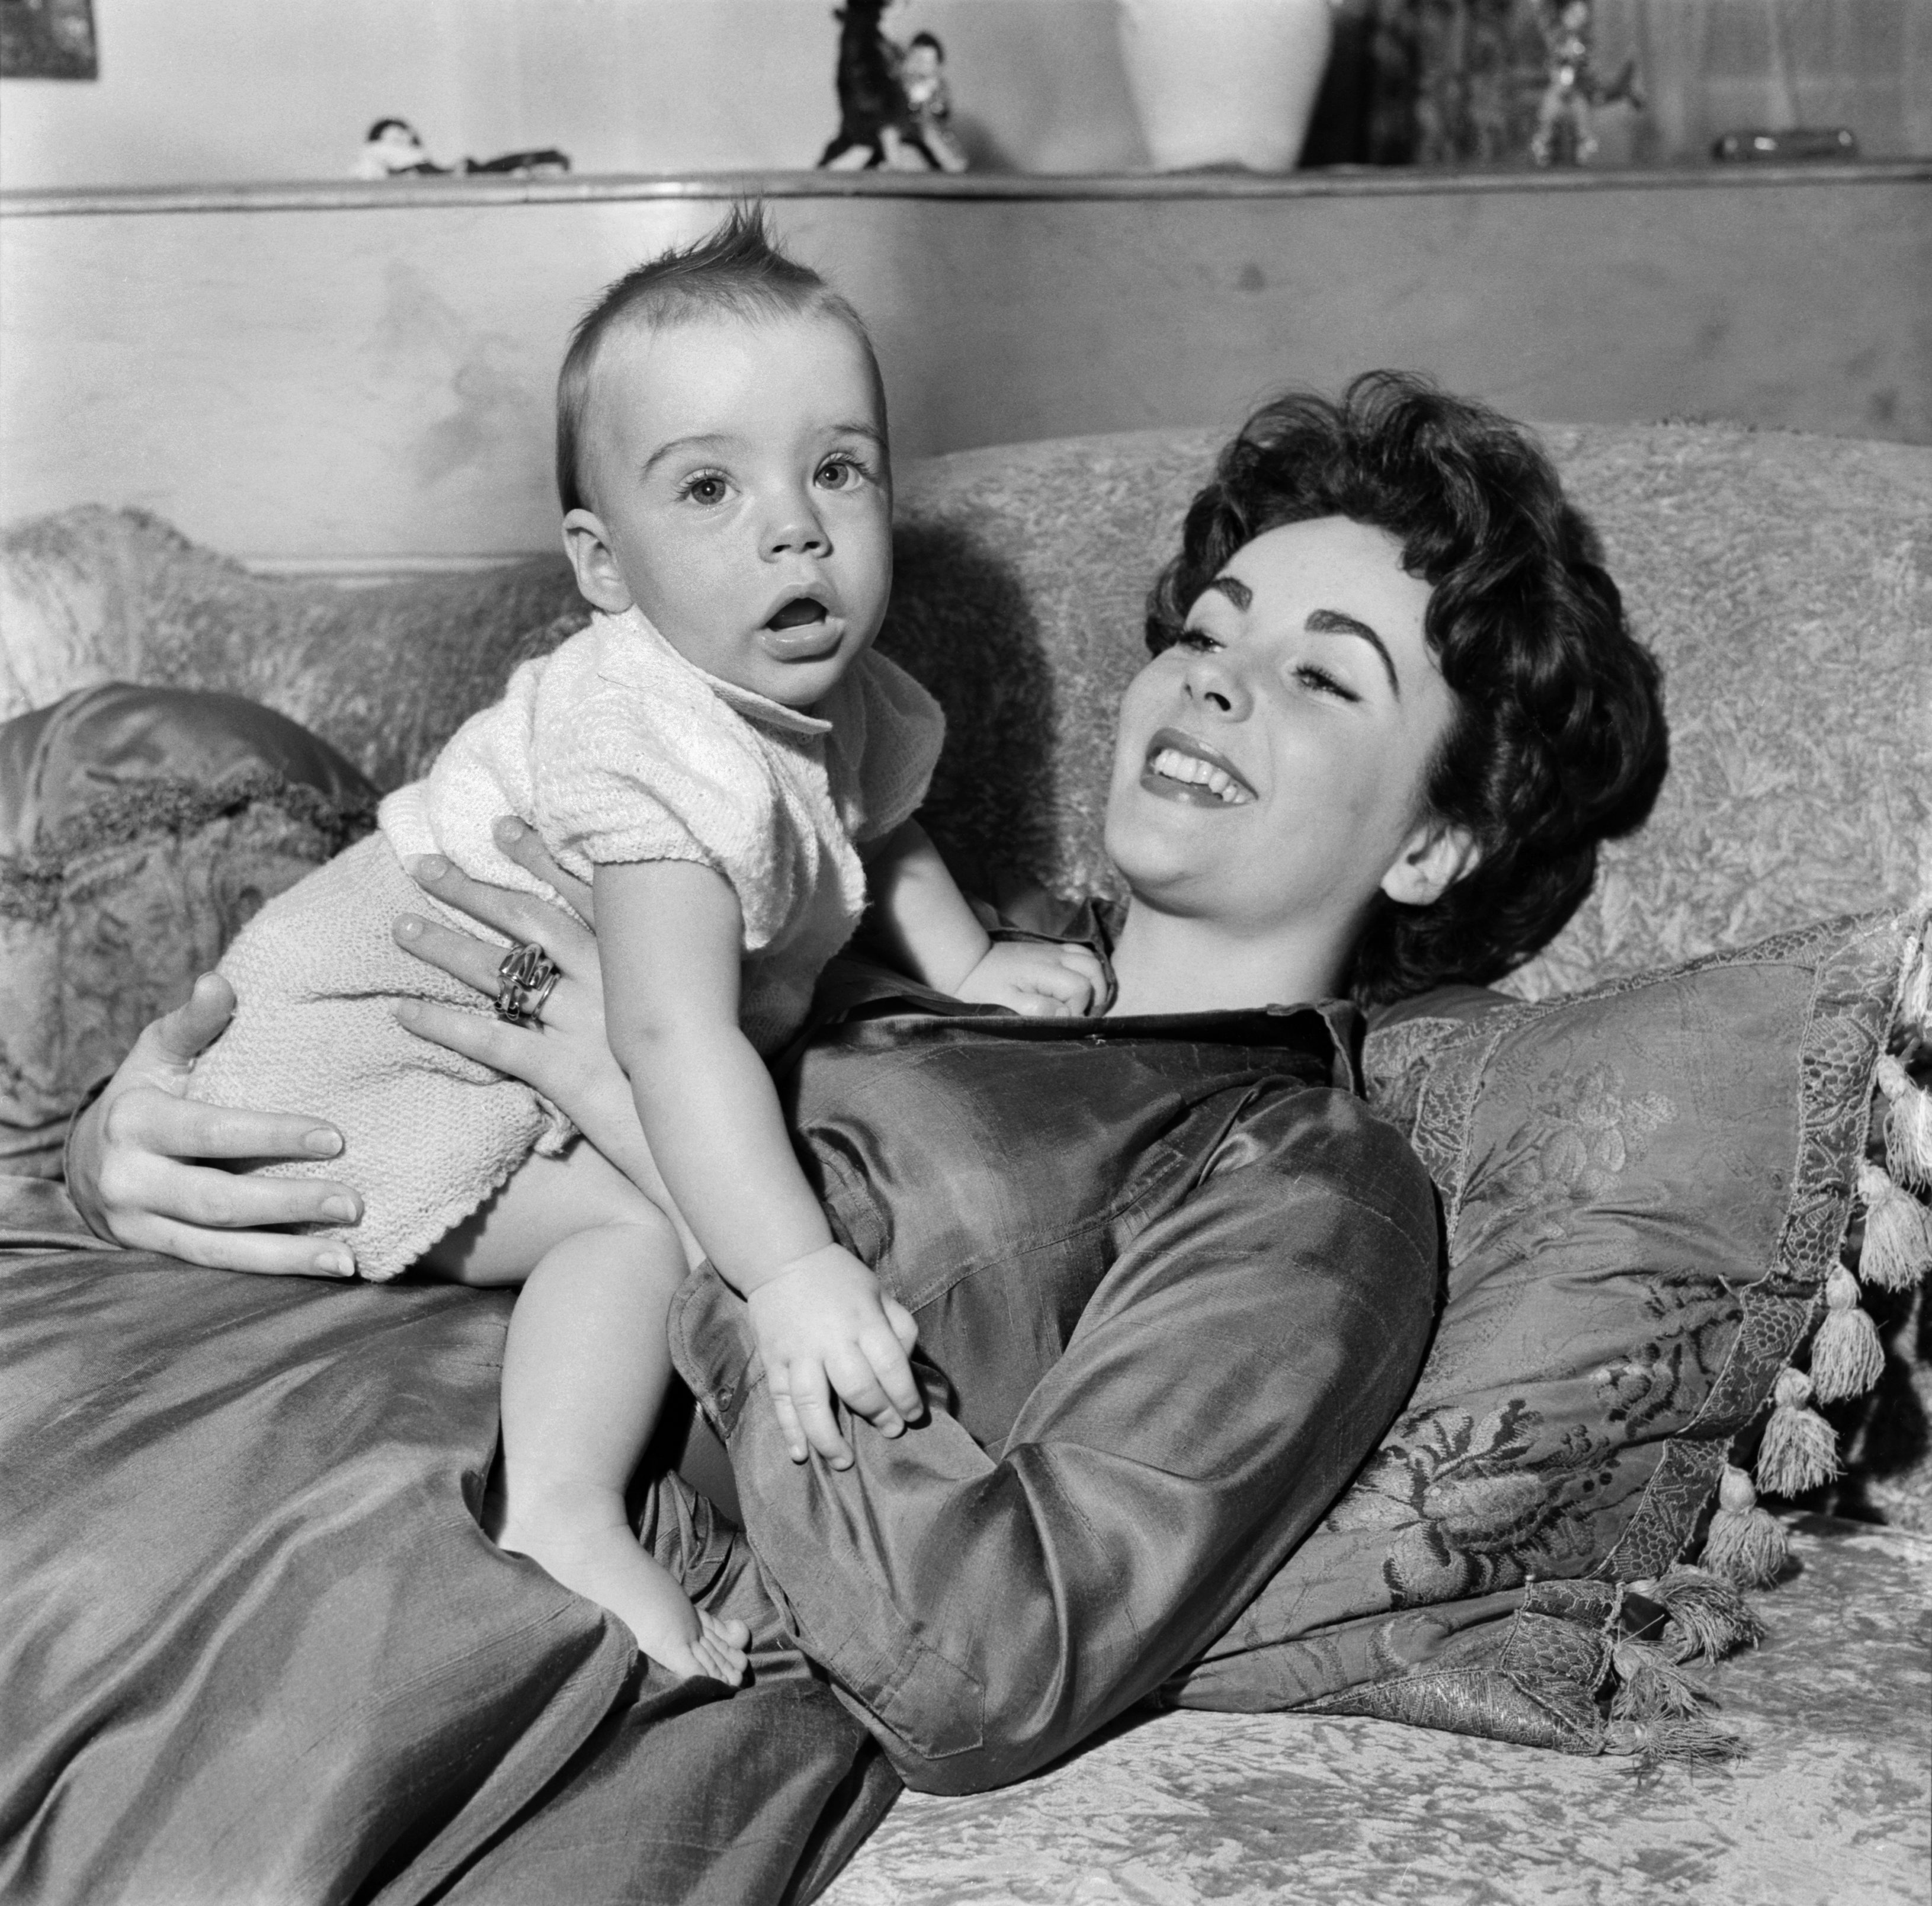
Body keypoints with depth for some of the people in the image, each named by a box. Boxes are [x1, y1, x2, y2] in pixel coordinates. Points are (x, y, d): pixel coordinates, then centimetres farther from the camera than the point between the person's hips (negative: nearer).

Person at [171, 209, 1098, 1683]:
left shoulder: (852, 706, -4)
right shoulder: (655, 743, -34)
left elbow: (881, 842, 21)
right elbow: (674, 1035, -43)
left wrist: (970, 969, 5)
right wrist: (792, 1271, -51)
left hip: (553, 1046, 9)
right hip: (377, 1049, -9)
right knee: (649, 1216, -25)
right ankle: (560, 1524, -25)